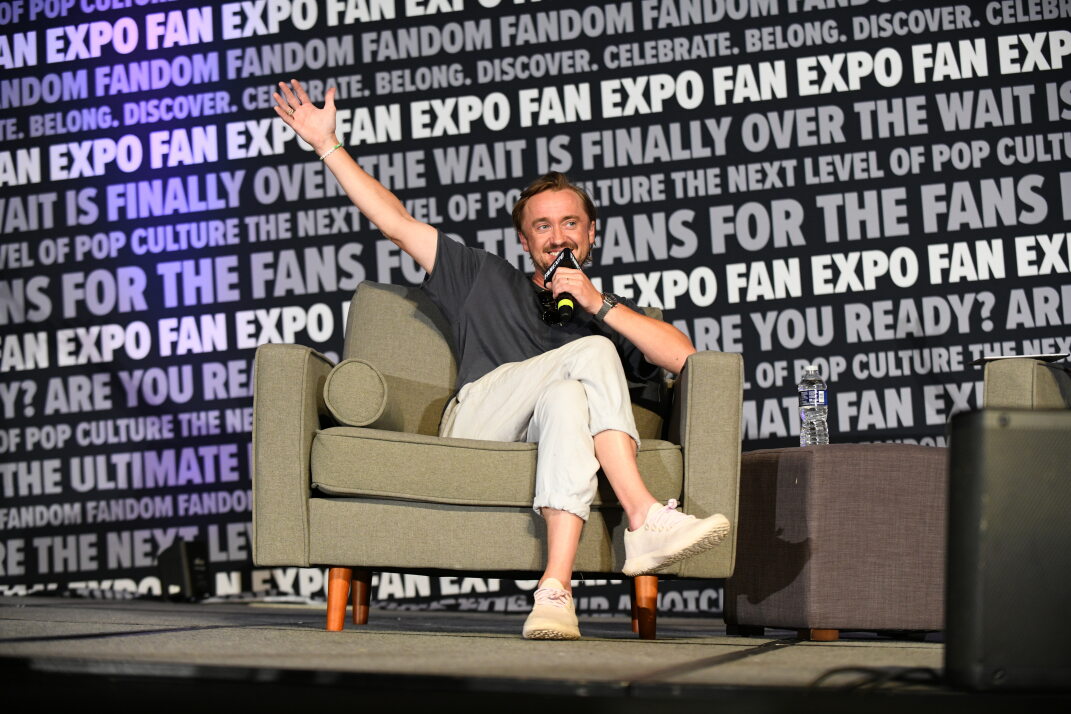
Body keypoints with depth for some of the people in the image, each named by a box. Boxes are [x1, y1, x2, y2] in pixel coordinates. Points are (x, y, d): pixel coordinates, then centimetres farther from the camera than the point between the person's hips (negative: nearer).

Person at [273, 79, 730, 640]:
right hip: (476, 421, -1)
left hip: (550, 432, 1)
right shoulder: (486, 279, 31)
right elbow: (396, 223, 28)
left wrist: (599, 305, 4)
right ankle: (645, 520, -43)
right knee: (593, 353, -26)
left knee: (567, 398, -38)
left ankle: (554, 591, -53)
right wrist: (328, 145, 24)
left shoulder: (609, 315, 30)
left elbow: (682, 356, 11)